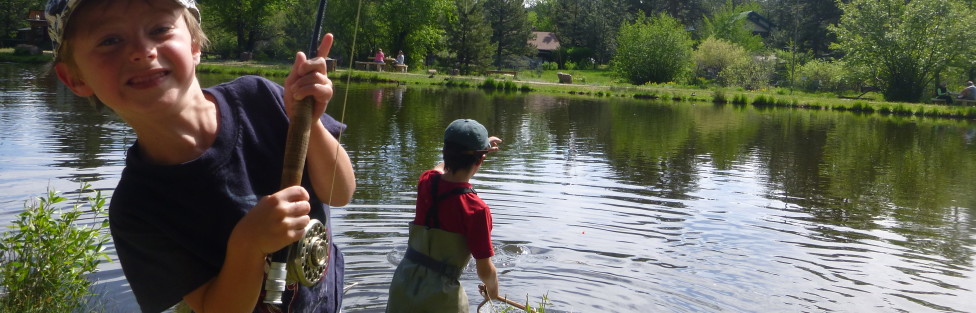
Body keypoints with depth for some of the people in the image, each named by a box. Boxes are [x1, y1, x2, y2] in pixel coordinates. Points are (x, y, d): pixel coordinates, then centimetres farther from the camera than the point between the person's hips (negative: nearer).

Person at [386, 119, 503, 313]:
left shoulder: (426, 181, -2)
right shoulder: (476, 209, -19)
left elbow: (442, 168, 26)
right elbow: (485, 270, -12)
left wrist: (479, 148, 38)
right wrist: (493, 289, 11)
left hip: (402, 289, 5)